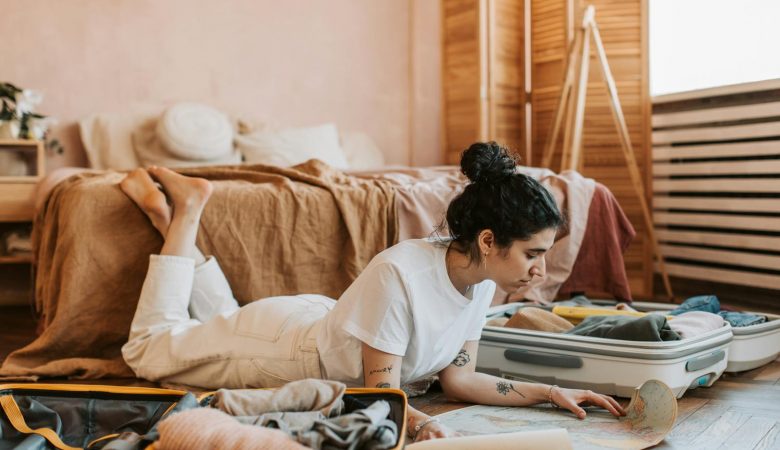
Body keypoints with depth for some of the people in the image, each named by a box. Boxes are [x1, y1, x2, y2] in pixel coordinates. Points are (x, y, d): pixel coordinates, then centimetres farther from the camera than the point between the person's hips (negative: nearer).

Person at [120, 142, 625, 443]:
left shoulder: (481, 279, -16)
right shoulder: (399, 275, -40)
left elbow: (458, 378, -10)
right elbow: (382, 394, -32)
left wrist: (550, 392, -15)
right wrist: (426, 426, -51)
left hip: (321, 324, 7)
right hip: (288, 344, -6)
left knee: (223, 321, 33)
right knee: (150, 348, 14)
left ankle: (181, 212, 33)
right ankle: (183, 213, 19)